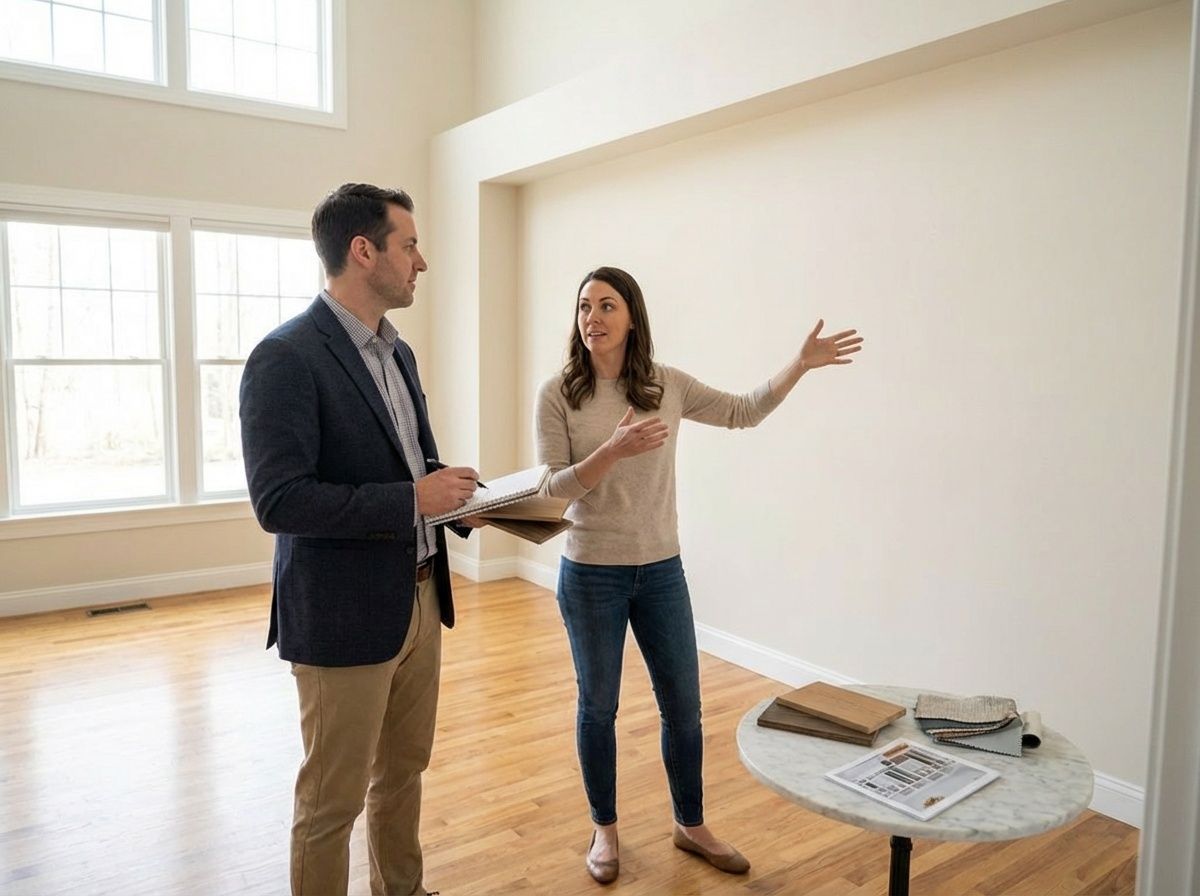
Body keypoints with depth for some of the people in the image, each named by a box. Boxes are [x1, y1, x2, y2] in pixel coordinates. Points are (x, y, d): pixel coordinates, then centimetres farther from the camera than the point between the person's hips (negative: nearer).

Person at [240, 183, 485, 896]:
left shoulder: (397, 351, 10)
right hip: (346, 615, -8)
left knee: (403, 771, 22)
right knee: (334, 799, 9)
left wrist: (458, 498, -2)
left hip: (420, 598, 8)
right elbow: (279, 501, -23)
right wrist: (414, 500, -23)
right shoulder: (287, 357, -17)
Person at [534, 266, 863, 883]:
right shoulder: (558, 394, -9)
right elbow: (555, 488, -12)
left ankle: (690, 825, 36)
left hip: (661, 571, 3)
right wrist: (616, 448, -28)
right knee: (598, 707, 13)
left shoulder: (667, 386, -1)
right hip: (591, 575, -2)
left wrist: (800, 364, -2)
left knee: (683, 706, 12)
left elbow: (743, 413, 8)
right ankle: (604, 830, 35)